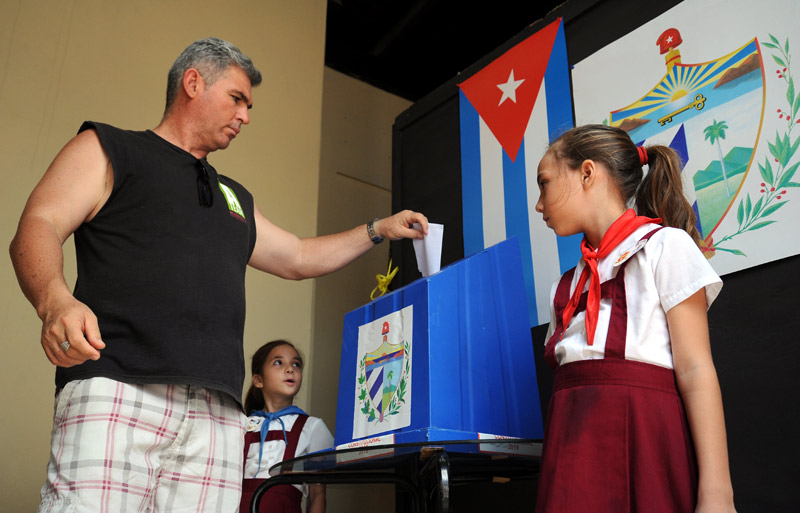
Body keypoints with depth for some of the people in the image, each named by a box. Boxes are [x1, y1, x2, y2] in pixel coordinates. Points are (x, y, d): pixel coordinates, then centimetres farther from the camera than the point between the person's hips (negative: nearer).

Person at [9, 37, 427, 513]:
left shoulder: (235, 198, 32)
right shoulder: (107, 148, 14)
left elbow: (299, 257, 38)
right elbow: (37, 227, 1)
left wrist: (378, 229, 34)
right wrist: (55, 301, -20)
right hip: (117, 389, -4)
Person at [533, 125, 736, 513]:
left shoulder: (664, 246, 1)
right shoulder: (566, 288, 17)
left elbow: (695, 370, -7)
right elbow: (564, 370, 12)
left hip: (640, 433, -5)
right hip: (572, 446, 5)